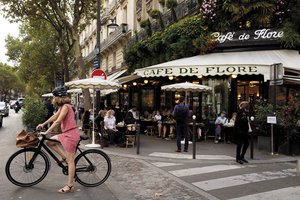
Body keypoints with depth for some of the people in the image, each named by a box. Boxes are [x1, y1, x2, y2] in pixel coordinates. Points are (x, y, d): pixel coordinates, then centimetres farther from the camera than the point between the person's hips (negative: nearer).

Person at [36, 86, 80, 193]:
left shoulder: (66, 106, -17)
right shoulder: (63, 106, 13)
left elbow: (57, 121, -20)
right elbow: (54, 116, 22)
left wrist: (46, 132, -16)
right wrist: (43, 124, 26)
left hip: (71, 135, -9)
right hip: (66, 133, 9)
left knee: (70, 161, -3)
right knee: (50, 142, 15)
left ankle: (70, 186, 6)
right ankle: (65, 157, 16)